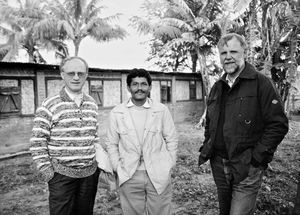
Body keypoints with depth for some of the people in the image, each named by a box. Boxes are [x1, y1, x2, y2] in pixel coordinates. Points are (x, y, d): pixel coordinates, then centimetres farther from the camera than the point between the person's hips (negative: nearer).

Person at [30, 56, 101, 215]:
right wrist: (45, 170, -9)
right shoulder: (49, 105, -9)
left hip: (90, 173, 4)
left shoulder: (92, 104, 6)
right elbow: (37, 142, -7)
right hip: (62, 174, -4)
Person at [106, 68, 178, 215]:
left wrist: (168, 167, 1)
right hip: (129, 177, 1)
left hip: (159, 176, 0)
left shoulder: (162, 110, -2)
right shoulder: (116, 113, -1)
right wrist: (118, 169, 0)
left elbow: (171, 140, 4)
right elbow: (112, 144, 5)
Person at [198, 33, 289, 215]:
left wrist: (258, 155, -16)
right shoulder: (217, 88, 10)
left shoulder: (261, 83, -10)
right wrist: (207, 149, 9)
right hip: (219, 166, 6)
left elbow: (279, 124, -14)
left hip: (247, 167, -6)